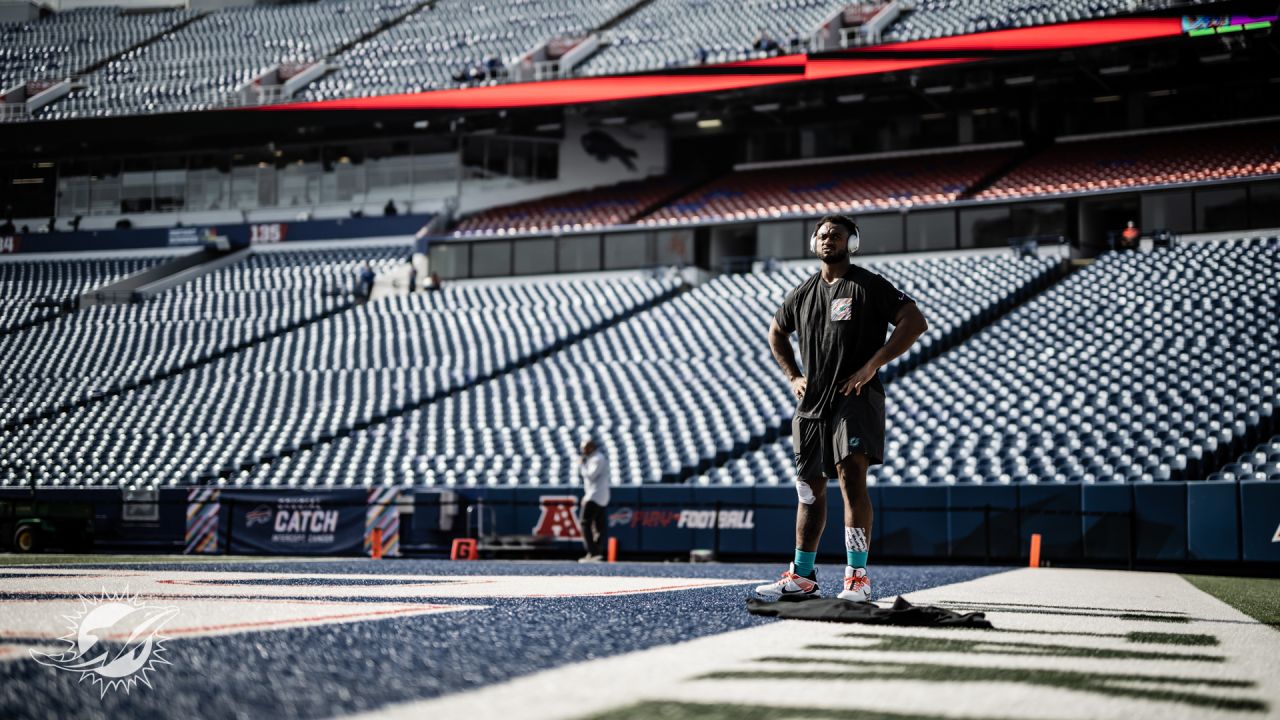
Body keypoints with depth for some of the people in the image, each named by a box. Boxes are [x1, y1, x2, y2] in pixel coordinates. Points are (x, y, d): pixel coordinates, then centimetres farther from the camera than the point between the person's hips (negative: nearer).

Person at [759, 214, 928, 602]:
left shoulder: (869, 286, -3)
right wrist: (793, 376, 15)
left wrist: (872, 365, -15)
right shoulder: (803, 293, 14)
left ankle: (858, 577, -17)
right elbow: (777, 332, 31)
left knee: (851, 476, -18)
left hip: (855, 399, -6)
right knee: (809, 487, 11)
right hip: (811, 402, 6)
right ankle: (802, 576, 21)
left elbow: (915, 321, -11)